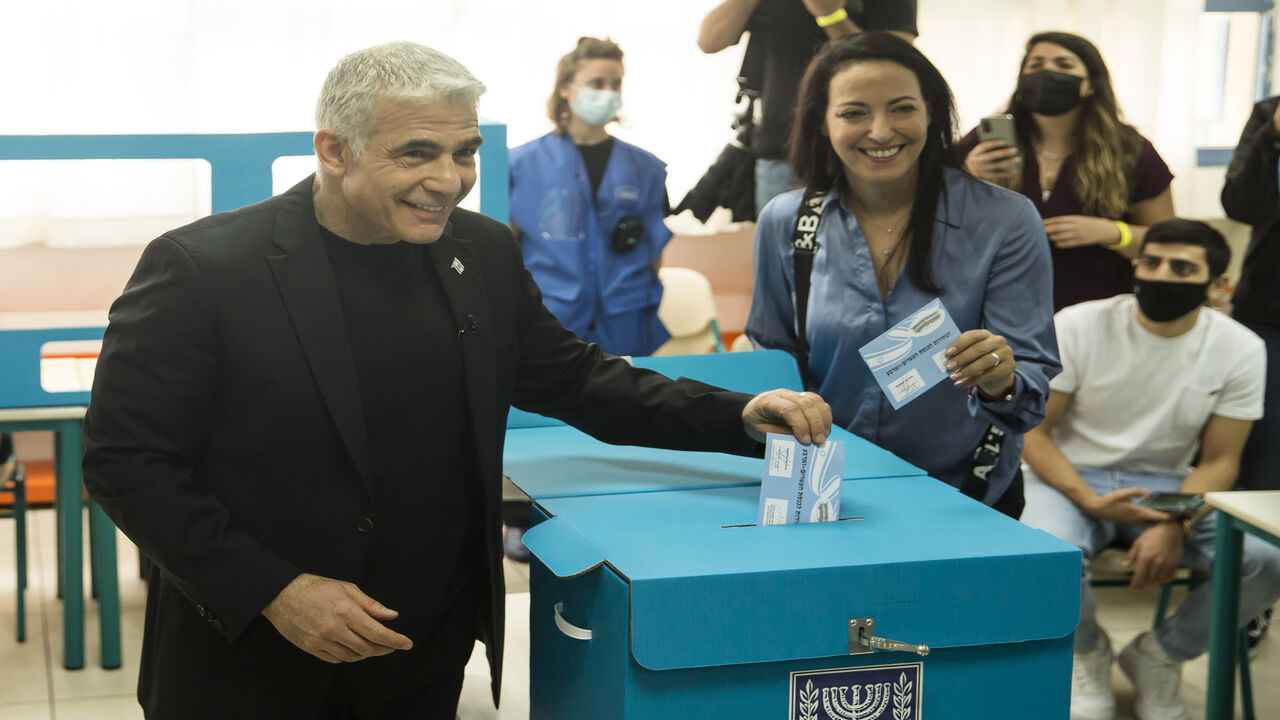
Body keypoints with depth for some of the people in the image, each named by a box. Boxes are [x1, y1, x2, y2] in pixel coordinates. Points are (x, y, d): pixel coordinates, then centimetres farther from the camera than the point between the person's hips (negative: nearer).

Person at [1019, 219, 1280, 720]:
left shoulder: (1240, 349, -6)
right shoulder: (1077, 327, -12)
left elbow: (1218, 460, -3)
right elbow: (1031, 432, -7)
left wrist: (1174, 526, -23)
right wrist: (1090, 502, -24)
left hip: (1167, 486, 2)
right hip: (1072, 476, -2)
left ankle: (1160, 655, 5)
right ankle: (1087, 653, 1)